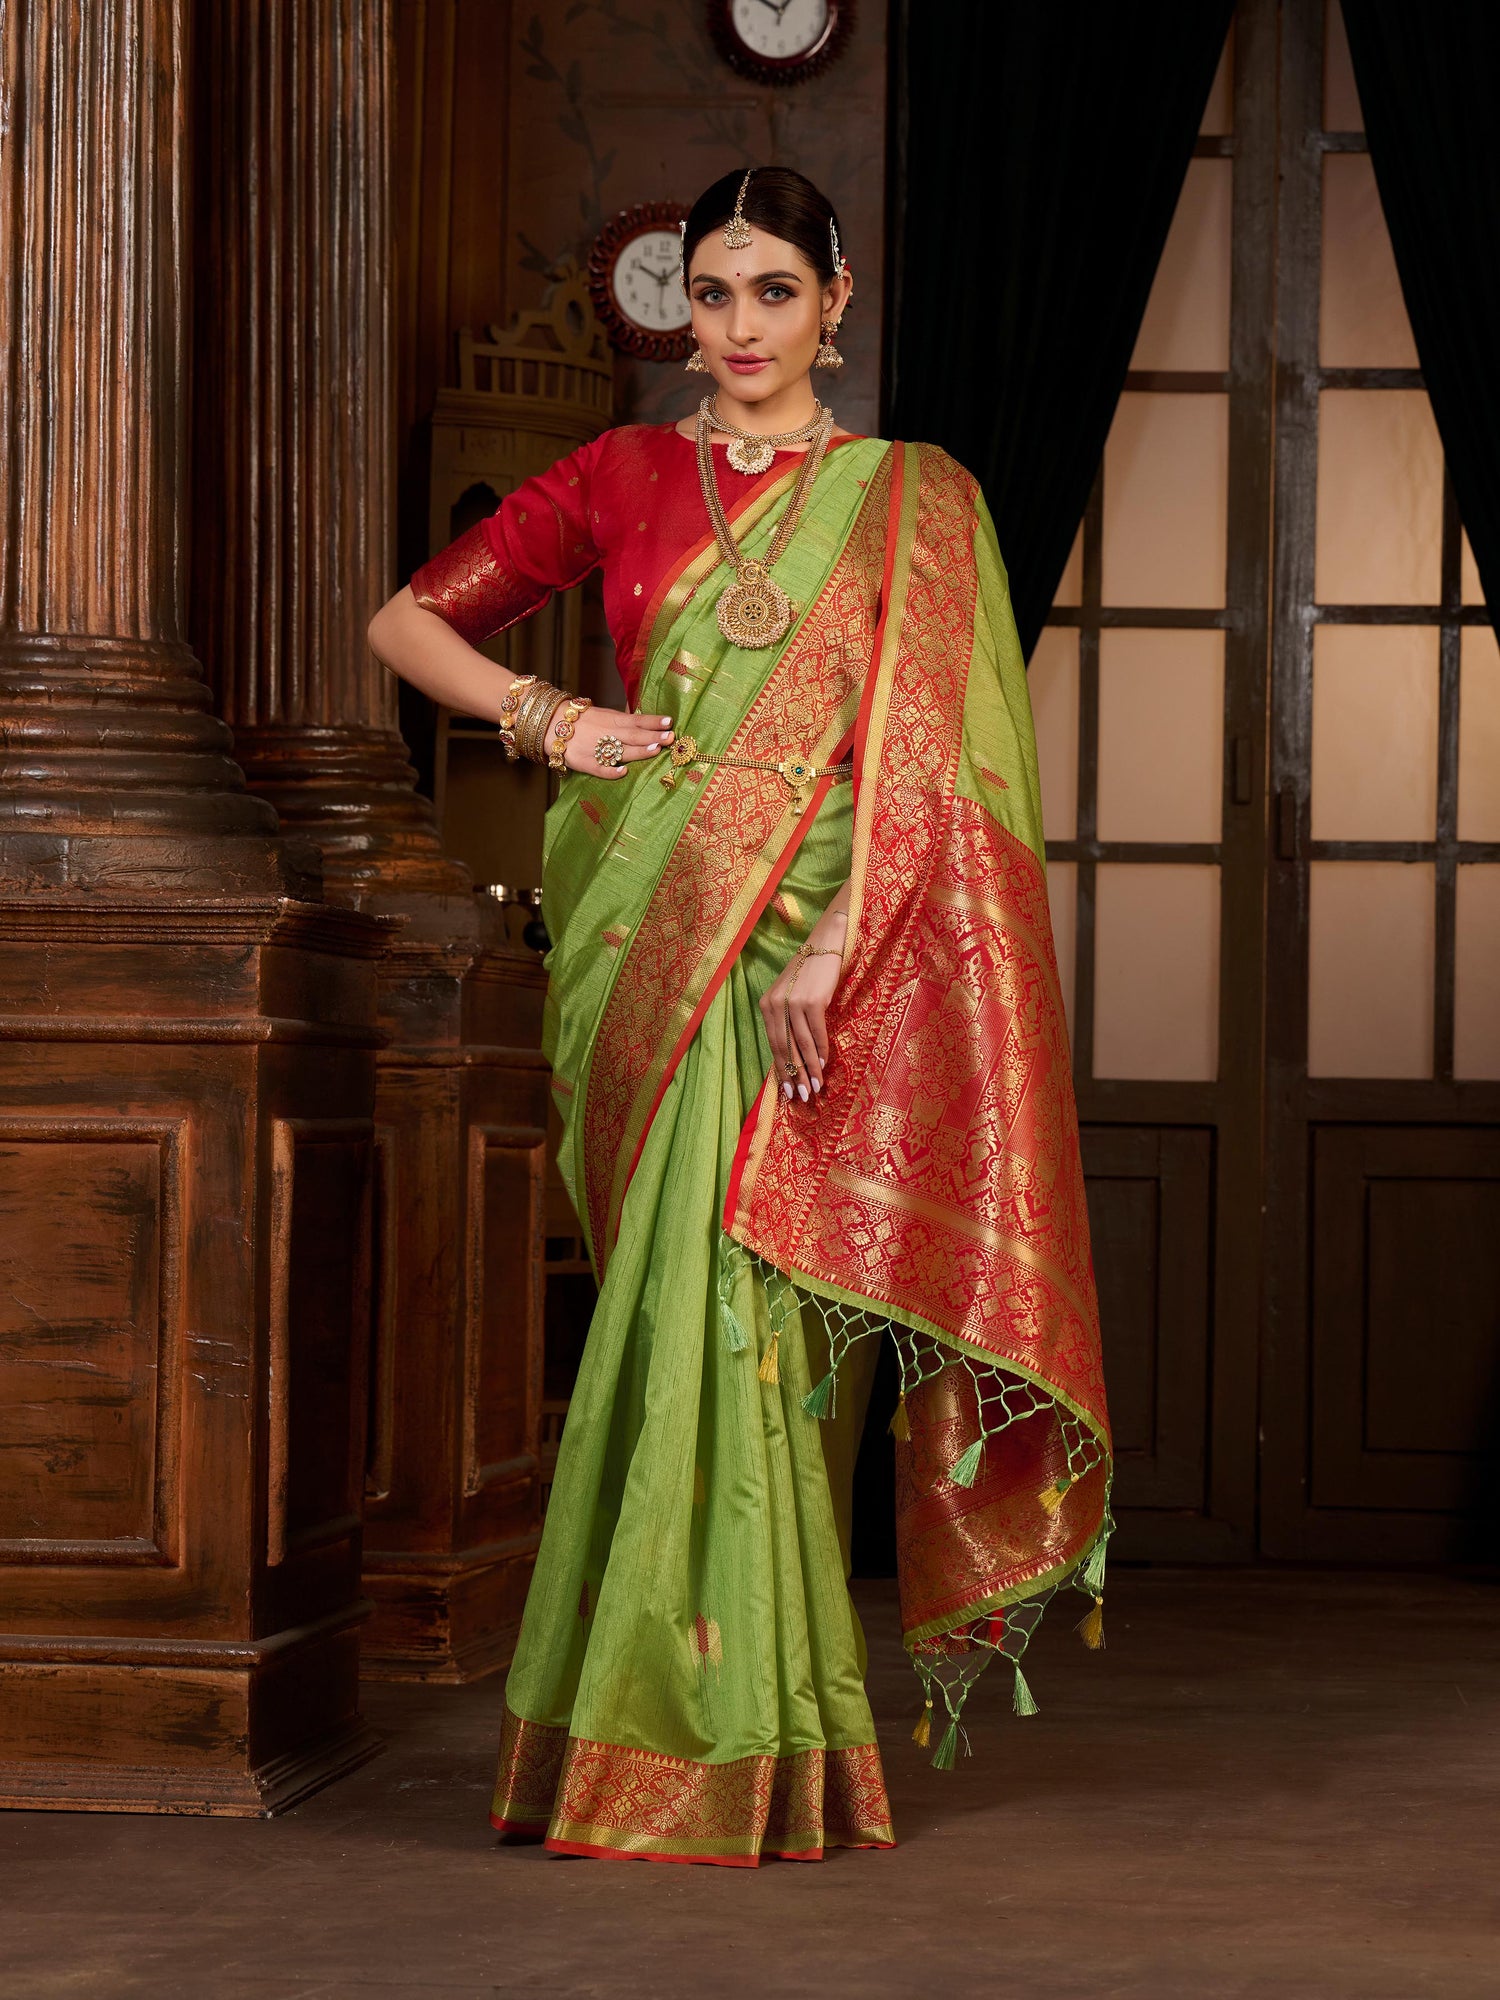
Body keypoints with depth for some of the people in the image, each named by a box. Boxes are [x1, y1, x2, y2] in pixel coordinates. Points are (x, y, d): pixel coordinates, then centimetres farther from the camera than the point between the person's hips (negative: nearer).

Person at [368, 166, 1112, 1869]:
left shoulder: (913, 504, 6)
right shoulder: (625, 479, 12)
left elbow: (927, 763, -4)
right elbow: (409, 621, 16)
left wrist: (831, 945, -16)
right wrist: (549, 719, 0)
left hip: (813, 943, -2)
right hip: (651, 942, 2)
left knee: (732, 1299, -7)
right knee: (703, 1309, -1)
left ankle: (723, 1751, 0)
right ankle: (737, 1724, 6)